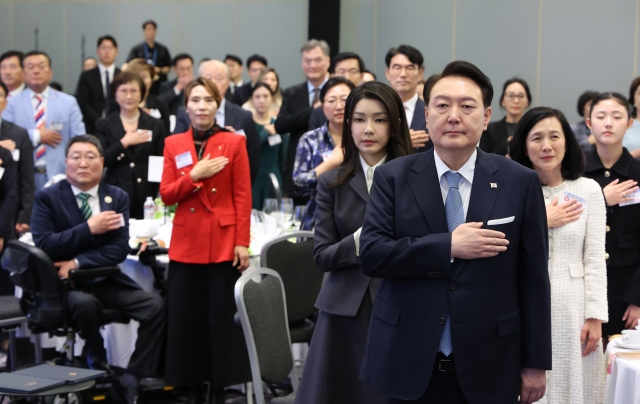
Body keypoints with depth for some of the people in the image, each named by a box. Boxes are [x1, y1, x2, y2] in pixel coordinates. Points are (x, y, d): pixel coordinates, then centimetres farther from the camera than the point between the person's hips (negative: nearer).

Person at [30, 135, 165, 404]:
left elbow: (120, 249, -3)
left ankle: (133, 379, -10)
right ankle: (98, 367, -11)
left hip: (107, 281, 4)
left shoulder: (117, 197, 7)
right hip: (66, 284, -3)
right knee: (85, 303, -37)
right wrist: (89, 228, -16)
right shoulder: (47, 197, 0)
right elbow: (43, 244, -12)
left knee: (155, 305, -19)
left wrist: (77, 263, -15)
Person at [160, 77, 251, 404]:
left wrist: (242, 243, -9)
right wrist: (195, 175, -13)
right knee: (186, 318, 3)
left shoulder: (234, 143, 0)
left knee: (223, 317, 0)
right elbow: (166, 195, 3)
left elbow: (243, 197, -3)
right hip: (186, 242, 3)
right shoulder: (173, 144, 8)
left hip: (223, 242, -3)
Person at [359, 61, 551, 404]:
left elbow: (534, 279, 1)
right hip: (409, 366, 0)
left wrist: (536, 363, 1)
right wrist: (448, 247, -17)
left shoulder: (520, 183, 0)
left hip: (488, 370, 0)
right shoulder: (393, 178, 1)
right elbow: (370, 254, -9)